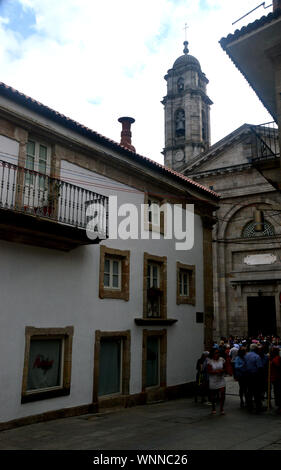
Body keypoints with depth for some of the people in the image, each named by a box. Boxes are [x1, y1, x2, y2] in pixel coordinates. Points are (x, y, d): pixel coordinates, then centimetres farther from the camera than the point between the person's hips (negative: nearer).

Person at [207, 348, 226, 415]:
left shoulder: (222, 359, -1)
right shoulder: (210, 361, -10)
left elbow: (225, 368, 7)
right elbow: (209, 371, -12)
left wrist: (222, 370, -14)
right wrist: (216, 372, -24)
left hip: (221, 380, 2)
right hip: (213, 380, -2)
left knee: (222, 394, -8)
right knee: (213, 395, 11)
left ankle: (221, 408, 7)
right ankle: (213, 408, 29)